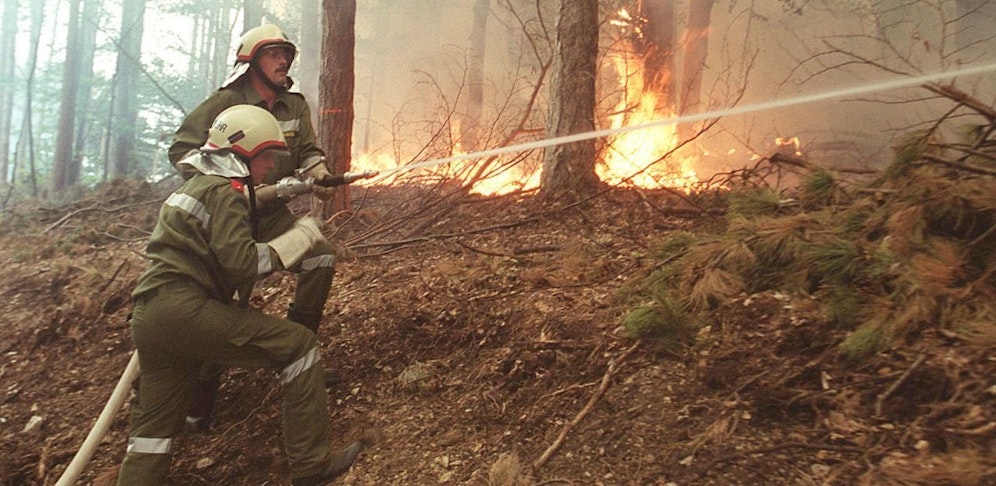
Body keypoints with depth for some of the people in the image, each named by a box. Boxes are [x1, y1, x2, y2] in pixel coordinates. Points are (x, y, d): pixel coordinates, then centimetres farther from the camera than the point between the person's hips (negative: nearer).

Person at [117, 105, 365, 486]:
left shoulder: (197, 184, 24)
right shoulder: (226, 192, -7)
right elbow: (241, 262, -17)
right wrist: (300, 237, -9)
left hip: (148, 317, 10)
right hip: (185, 309, -10)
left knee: (154, 423, 18)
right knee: (298, 345, -7)